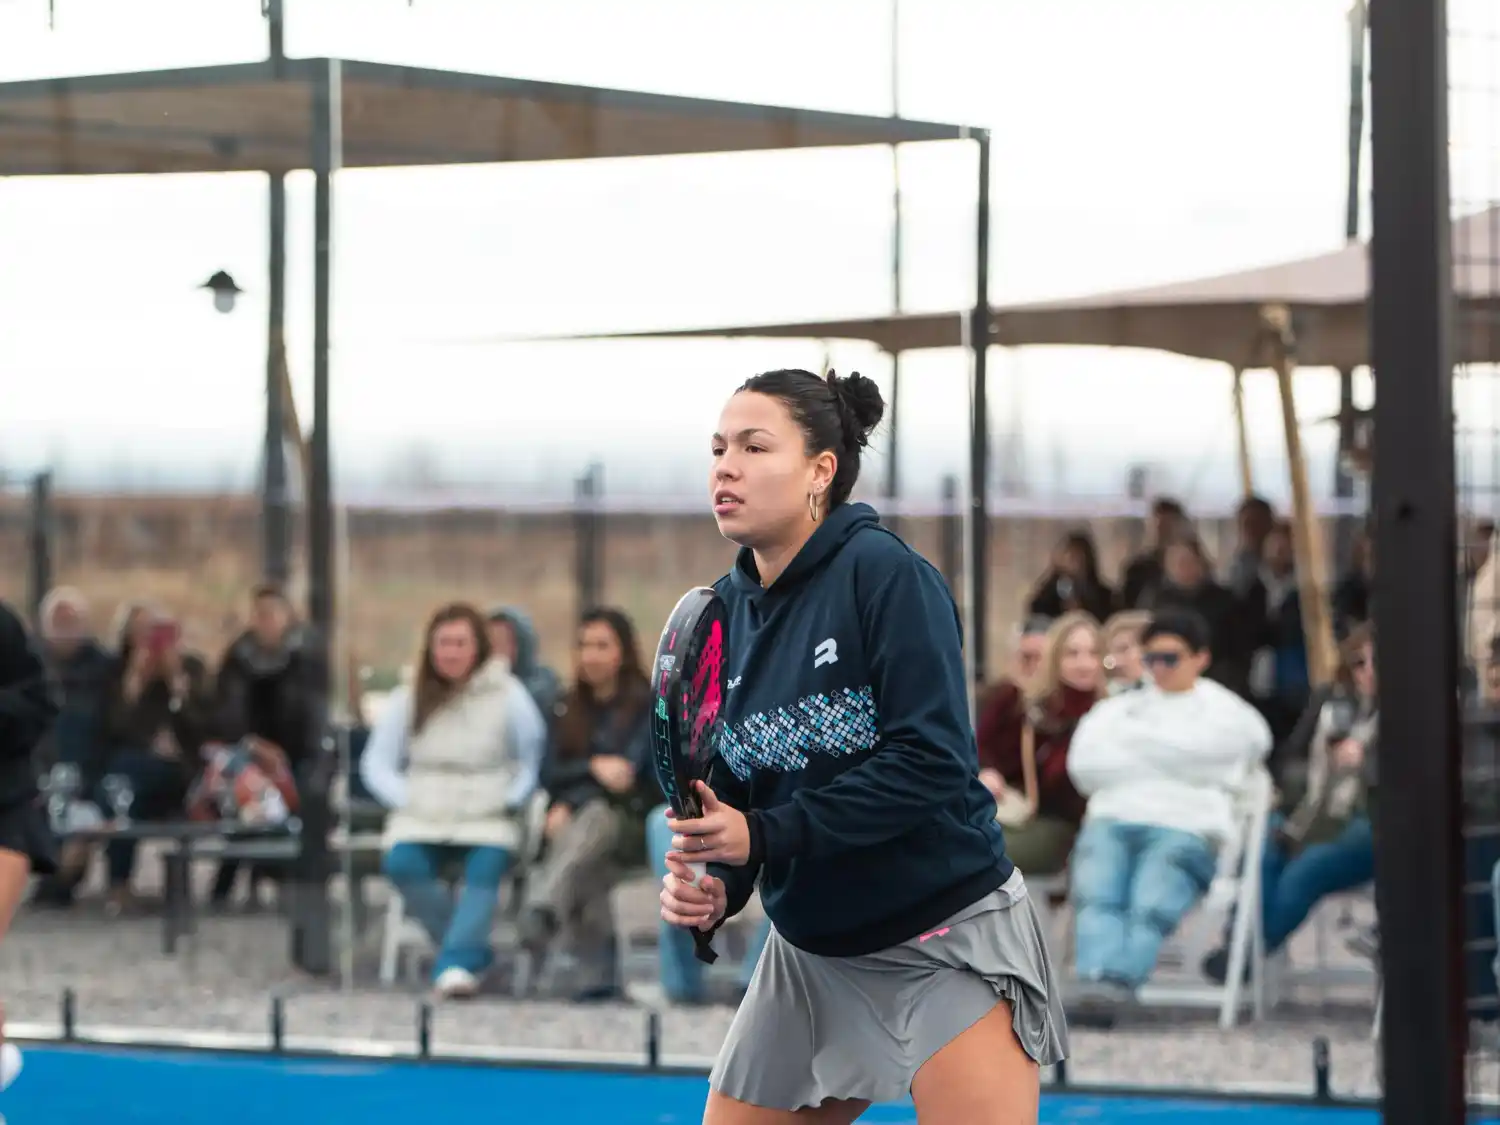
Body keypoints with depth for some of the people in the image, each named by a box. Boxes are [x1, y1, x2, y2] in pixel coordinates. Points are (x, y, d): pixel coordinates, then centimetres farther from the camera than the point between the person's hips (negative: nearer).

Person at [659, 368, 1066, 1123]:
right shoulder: (725, 610, 2)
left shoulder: (886, 576, -17)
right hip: (810, 954, 7)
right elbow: (731, 786, 8)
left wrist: (766, 835, -26)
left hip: (947, 944, -7)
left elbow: (932, 763, -24)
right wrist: (715, 884, -12)